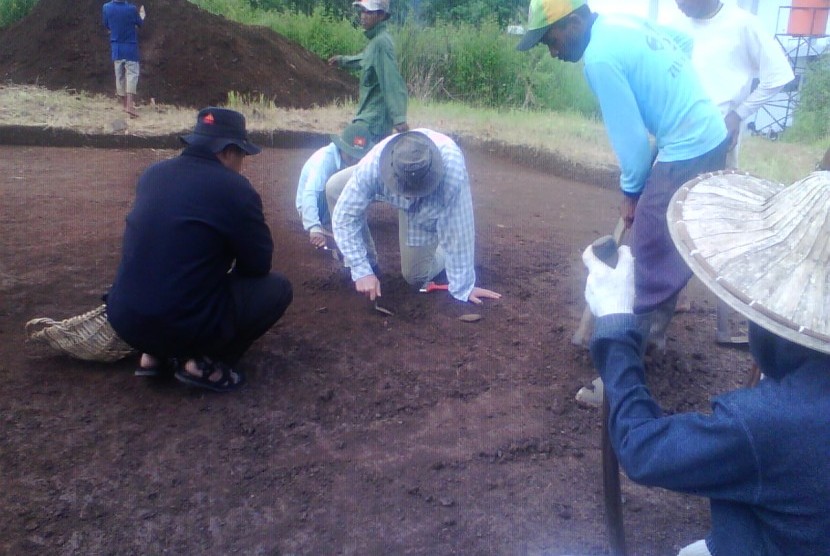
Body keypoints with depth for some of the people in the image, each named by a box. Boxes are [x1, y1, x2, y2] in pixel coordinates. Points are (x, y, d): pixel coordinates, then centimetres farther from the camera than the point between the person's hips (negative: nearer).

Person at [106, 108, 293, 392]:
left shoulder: (153, 174, 9)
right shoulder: (235, 188, -11)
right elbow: (259, 264, -1)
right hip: (183, 325, -7)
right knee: (277, 287, 10)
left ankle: (155, 354, 18)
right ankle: (203, 362, 1)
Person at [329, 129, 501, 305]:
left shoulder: (452, 172, -47)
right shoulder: (372, 166, -42)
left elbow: (457, 231, -37)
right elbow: (344, 216, -32)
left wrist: (463, 288, -29)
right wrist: (362, 270, -38)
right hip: (390, 187, 3)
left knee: (415, 277, -6)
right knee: (335, 187, -19)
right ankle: (369, 263, 0)